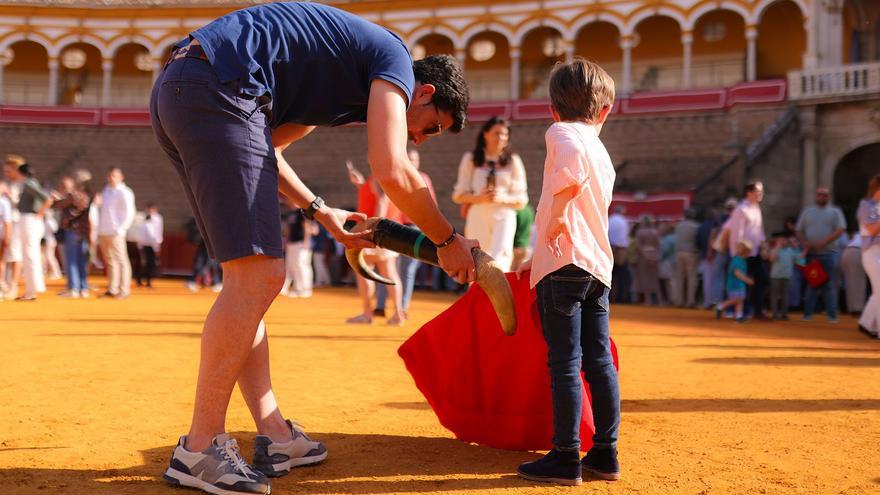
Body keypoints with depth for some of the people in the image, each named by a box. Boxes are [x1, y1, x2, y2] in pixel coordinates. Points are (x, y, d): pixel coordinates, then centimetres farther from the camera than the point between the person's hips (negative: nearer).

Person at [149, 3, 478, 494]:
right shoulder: (395, 58, 3)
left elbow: (261, 147, 31)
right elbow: (393, 173, -11)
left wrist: (321, 212, 32)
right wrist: (449, 241, 2)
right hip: (215, 89, -10)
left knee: (248, 273, 11)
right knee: (259, 276, -10)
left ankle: (274, 435, 14)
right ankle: (200, 449, -4)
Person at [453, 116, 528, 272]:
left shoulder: (513, 161, 8)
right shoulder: (470, 159, 9)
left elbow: (522, 199, 8)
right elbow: (458, 195, 6)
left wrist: (503, 198, -13)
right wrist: (479, 198, -13)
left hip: (504, 217, -1)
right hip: (477, 218, 1)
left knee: (498, 263, -18)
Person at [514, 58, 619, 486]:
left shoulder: (561, 133, -1)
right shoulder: (603, 154, 22)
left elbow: (574, 164, -27)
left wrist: (554, 214, -20)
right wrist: (539, 258, 29)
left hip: (565, 262, -8)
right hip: (599, 264, 8)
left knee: (565, 362, -6)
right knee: (600, 362, 9)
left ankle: (565, 457, -3)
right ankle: (605, 454, 13)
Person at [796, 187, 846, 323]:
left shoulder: (835, 212, 6)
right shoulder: (807, 211, 14)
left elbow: (840, 230, -6)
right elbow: (799, 230, 12)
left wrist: (824, 242, -18)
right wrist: (804, 242, -8)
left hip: (828, 253, -2)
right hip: (811, 253, 2)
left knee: (829, 285, -4)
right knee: (811, 283, 4)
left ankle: (832, 315, -3)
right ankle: (808, 314, 6)